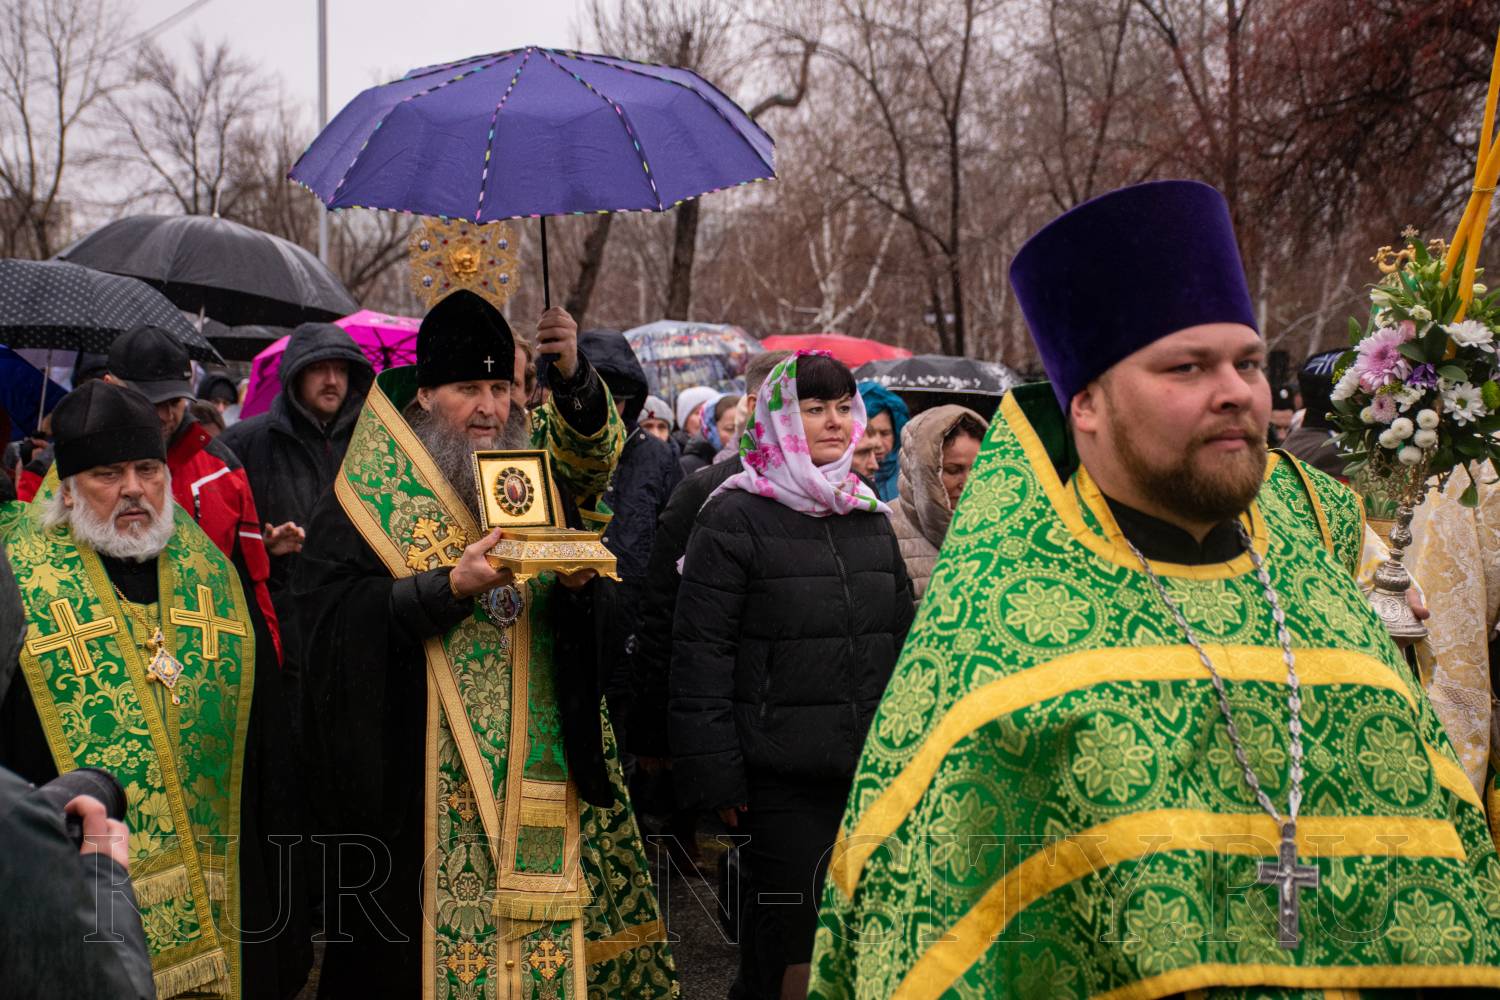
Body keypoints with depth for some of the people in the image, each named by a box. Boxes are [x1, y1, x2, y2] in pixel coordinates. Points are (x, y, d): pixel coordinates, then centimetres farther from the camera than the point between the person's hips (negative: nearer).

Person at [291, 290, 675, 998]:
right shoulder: (369, 495, -1)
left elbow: (591, 456, -4)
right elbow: (329, 615, -11)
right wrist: (450, 587, -20)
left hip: (542, 770, 4)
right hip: (426, 775, -4)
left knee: (545, 932, 5)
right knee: (439, 935, -1)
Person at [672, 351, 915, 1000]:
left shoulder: (870, 516, 13)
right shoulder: (735, 519, -6)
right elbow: (700, 654, -9)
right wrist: (714, 775, -12)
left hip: (872, 770, 6)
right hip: (781, 781, -6)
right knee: (791, 946, -2)